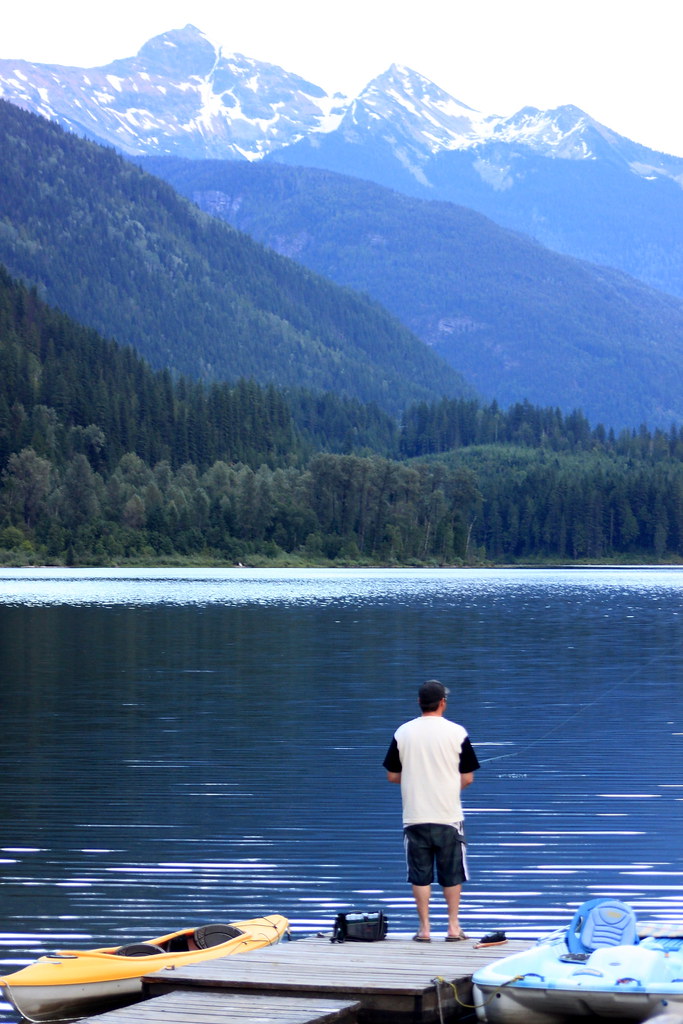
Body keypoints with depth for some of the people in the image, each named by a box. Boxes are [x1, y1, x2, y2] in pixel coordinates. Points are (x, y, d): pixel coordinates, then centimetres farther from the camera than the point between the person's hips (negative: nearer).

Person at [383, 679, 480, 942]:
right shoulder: (457, 733, -5)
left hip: (415, 817, 1)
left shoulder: (403, 733, -1)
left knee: (420, 875, 6)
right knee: (451, 875, 10)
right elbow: (467, 778, -1)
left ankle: (424, 928, 7)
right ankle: (453, 927, 12)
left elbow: (392, 775, 4)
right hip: (448, 815, -1)